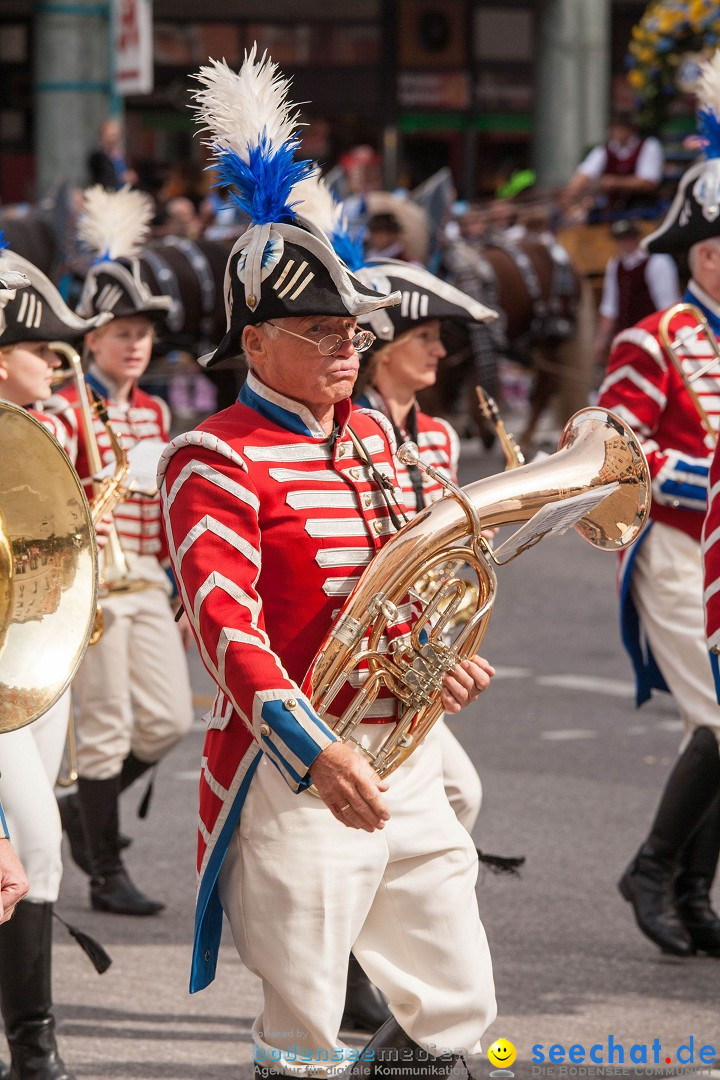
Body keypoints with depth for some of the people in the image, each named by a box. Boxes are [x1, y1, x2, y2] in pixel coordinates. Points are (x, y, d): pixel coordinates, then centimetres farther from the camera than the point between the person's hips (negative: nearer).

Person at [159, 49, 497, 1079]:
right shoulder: (217, 462, -13)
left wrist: (442, 654, 5)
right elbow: (225, 621, -24)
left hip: (407, 757, 8)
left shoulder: (371, 435, 13)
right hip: (296, 771, -8)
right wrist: (316, 751, -36)